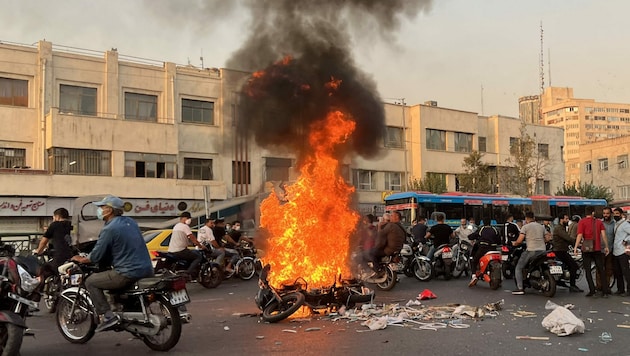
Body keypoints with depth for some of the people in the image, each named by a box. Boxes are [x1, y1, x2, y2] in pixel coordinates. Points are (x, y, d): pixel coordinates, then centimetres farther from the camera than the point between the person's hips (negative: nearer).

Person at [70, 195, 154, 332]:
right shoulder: (130, 222, 12)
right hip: (147, 270, 8)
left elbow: (96, 256, -8)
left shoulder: (109, 229, -11)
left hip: (129, 273, -8)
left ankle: (107, 316, -5)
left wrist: (81, 259, 12)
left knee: (90, 282, 5)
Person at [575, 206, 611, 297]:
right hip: (597, 249, 3)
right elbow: (603, 235, -2)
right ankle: (605, 291, 9)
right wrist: (606, 247, 5)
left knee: (587, 270, 5)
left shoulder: (582, 222, -4)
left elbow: (580, 235, -12)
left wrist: (576, 247, -10)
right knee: (601, 270, 10)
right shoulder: (599, 222, 4)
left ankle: (592, 290, 0)